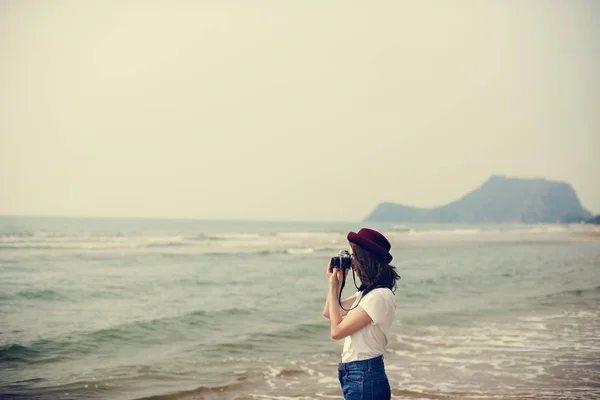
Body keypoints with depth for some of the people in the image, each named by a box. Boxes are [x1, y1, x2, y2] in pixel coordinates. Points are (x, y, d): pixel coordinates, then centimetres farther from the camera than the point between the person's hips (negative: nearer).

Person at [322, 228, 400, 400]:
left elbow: (337, 331, -19)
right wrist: (337, 282, 8)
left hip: (365, 377, -10)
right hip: (357, 374, 10)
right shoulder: (367, 292, 11)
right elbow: (328, 313, 20)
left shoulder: (379, 295, -20)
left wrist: (333, 286, -11)